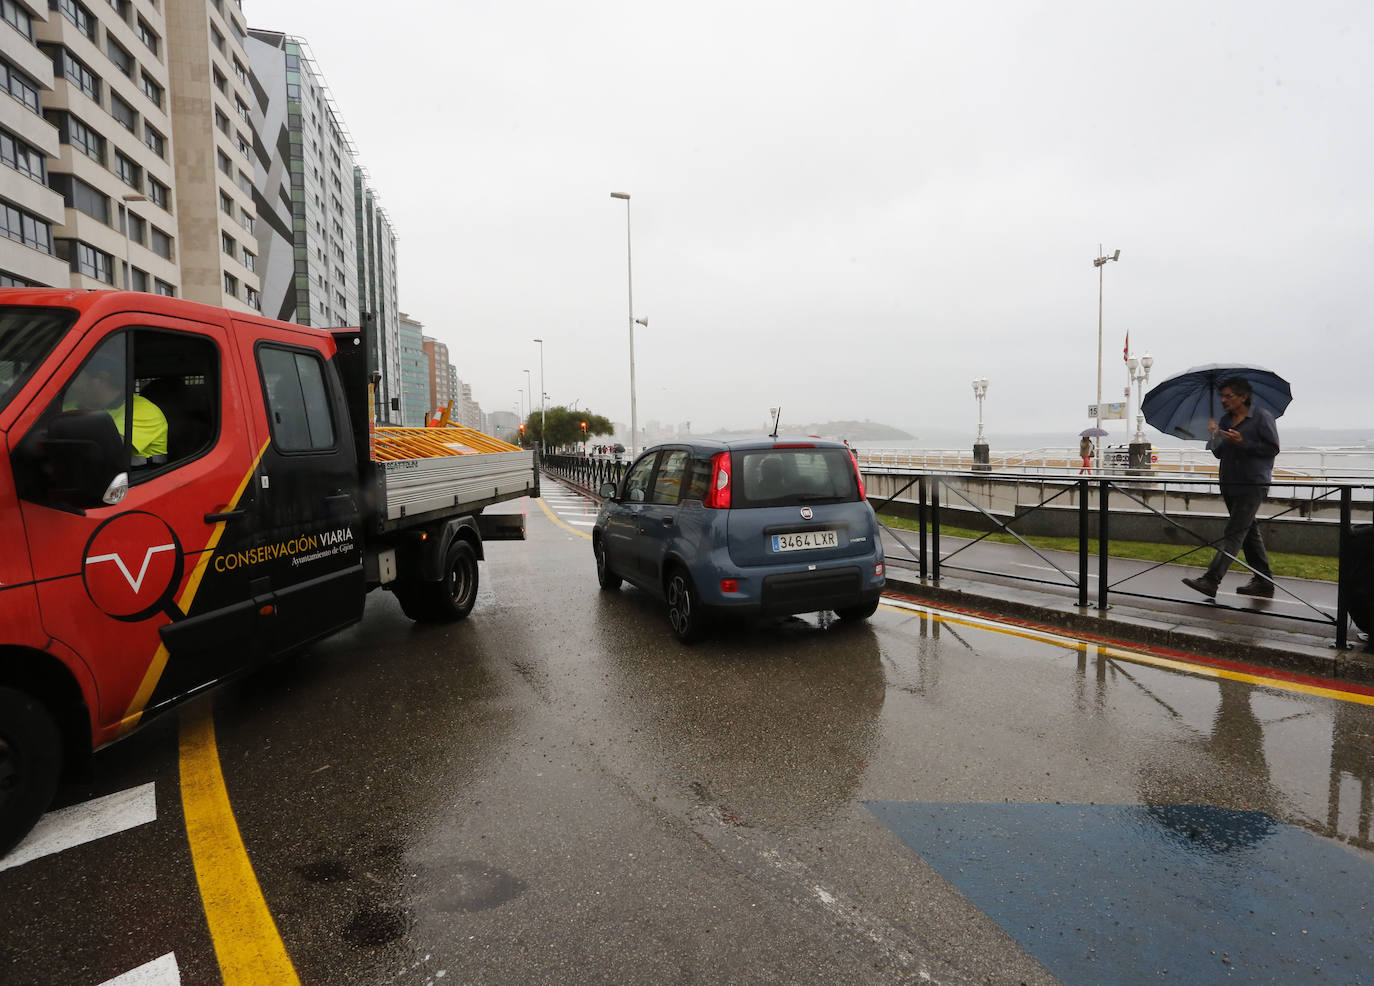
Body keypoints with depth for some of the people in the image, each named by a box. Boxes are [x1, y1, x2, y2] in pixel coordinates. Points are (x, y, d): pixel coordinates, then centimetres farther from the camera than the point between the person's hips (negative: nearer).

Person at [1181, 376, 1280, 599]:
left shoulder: (1262, 417, -5)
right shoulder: (1225, 420, 14)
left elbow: (1273, 448, -9)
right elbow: (1219, 453, 14)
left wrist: (1242, 442, -18)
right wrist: (1215, 436, -3)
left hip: (1253, 484, -8)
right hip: (1230, 484, 8)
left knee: (1234, 532, -12)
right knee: (1249, 531, 13)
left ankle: (1211, 580, -20)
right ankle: (1264, 581, 23)